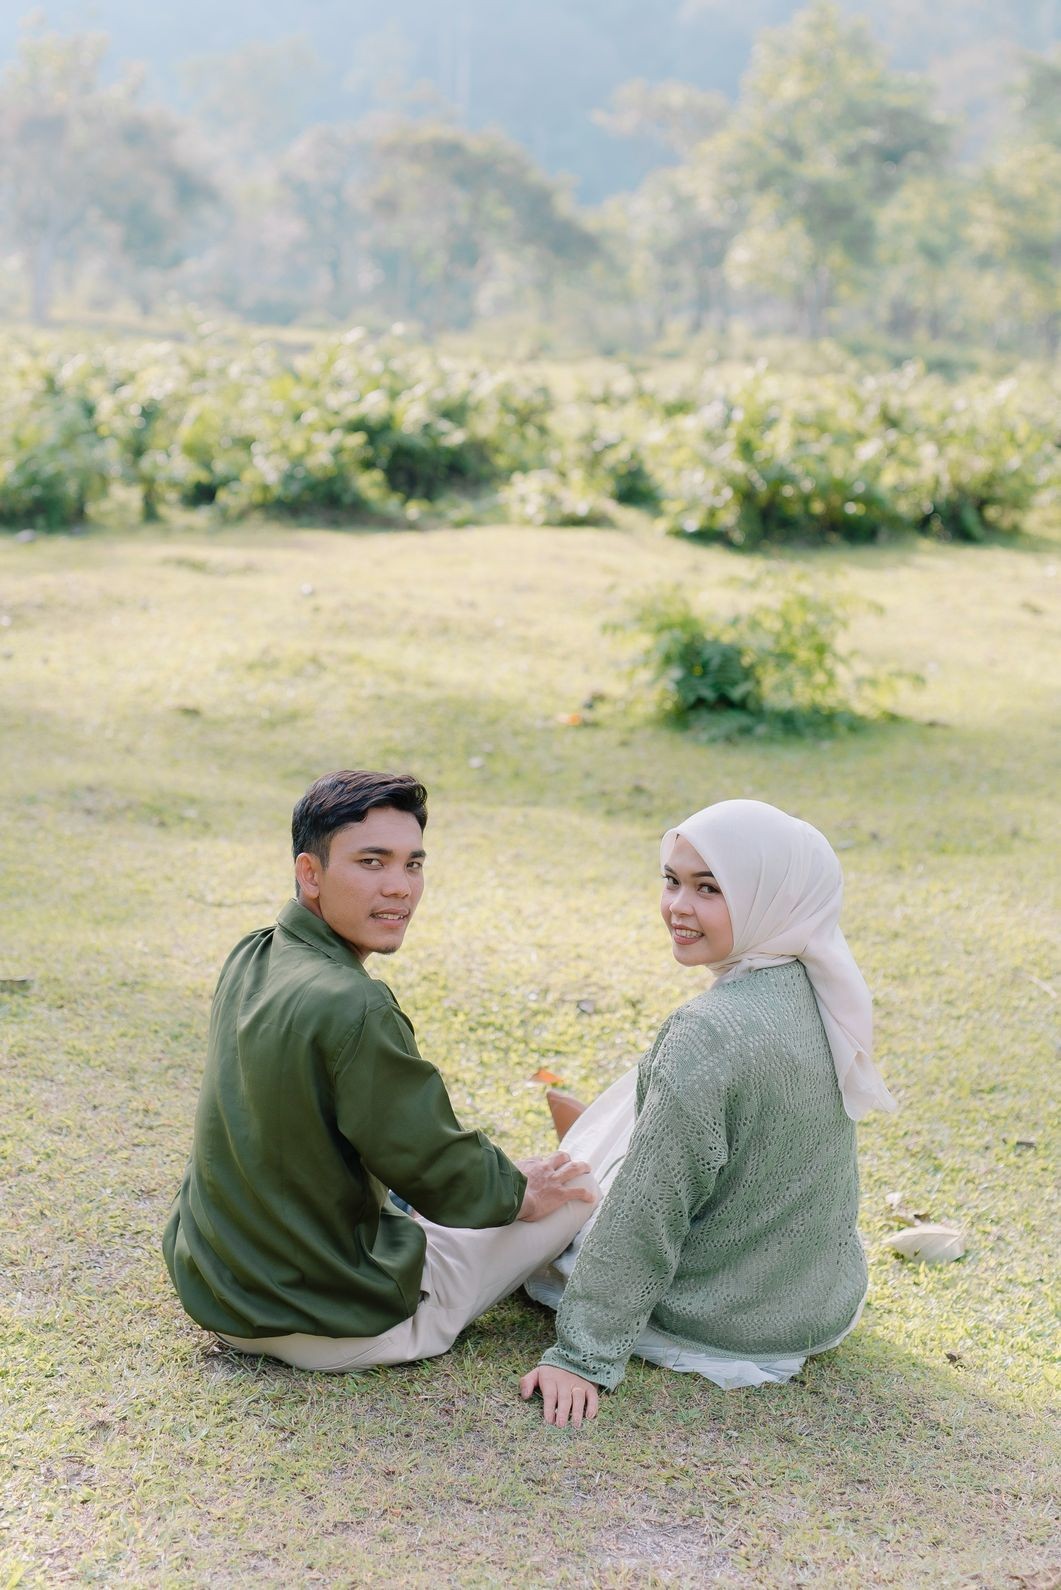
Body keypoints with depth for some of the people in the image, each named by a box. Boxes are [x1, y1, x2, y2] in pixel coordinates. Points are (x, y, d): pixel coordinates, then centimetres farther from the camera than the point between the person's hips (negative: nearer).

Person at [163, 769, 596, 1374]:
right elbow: (446, 1182, -18)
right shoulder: (354, 1009, -28)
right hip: (332, 1331, -8)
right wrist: (518, 1190, 1)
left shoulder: (248, 961, 0)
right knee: (576, 1186, 7)